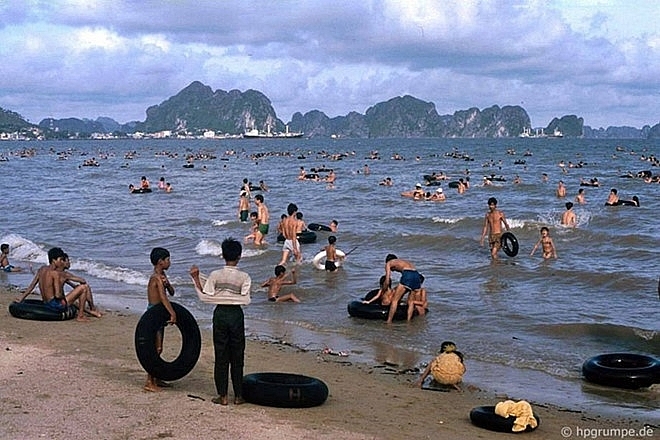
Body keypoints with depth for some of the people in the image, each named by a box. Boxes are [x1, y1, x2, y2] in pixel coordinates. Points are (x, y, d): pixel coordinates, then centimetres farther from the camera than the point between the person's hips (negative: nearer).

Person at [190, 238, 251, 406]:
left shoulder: (215, 275, -5)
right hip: (236, 315, 0)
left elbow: (205, 296, -5)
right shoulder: (244, 277, -5)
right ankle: (238, 395, 11)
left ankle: (223, 396, 8)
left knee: (221, 356, 6)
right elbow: (246, 300, -9)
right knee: (237, 357, 8)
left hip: (220, 313, 0)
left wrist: (196, 278, 1)